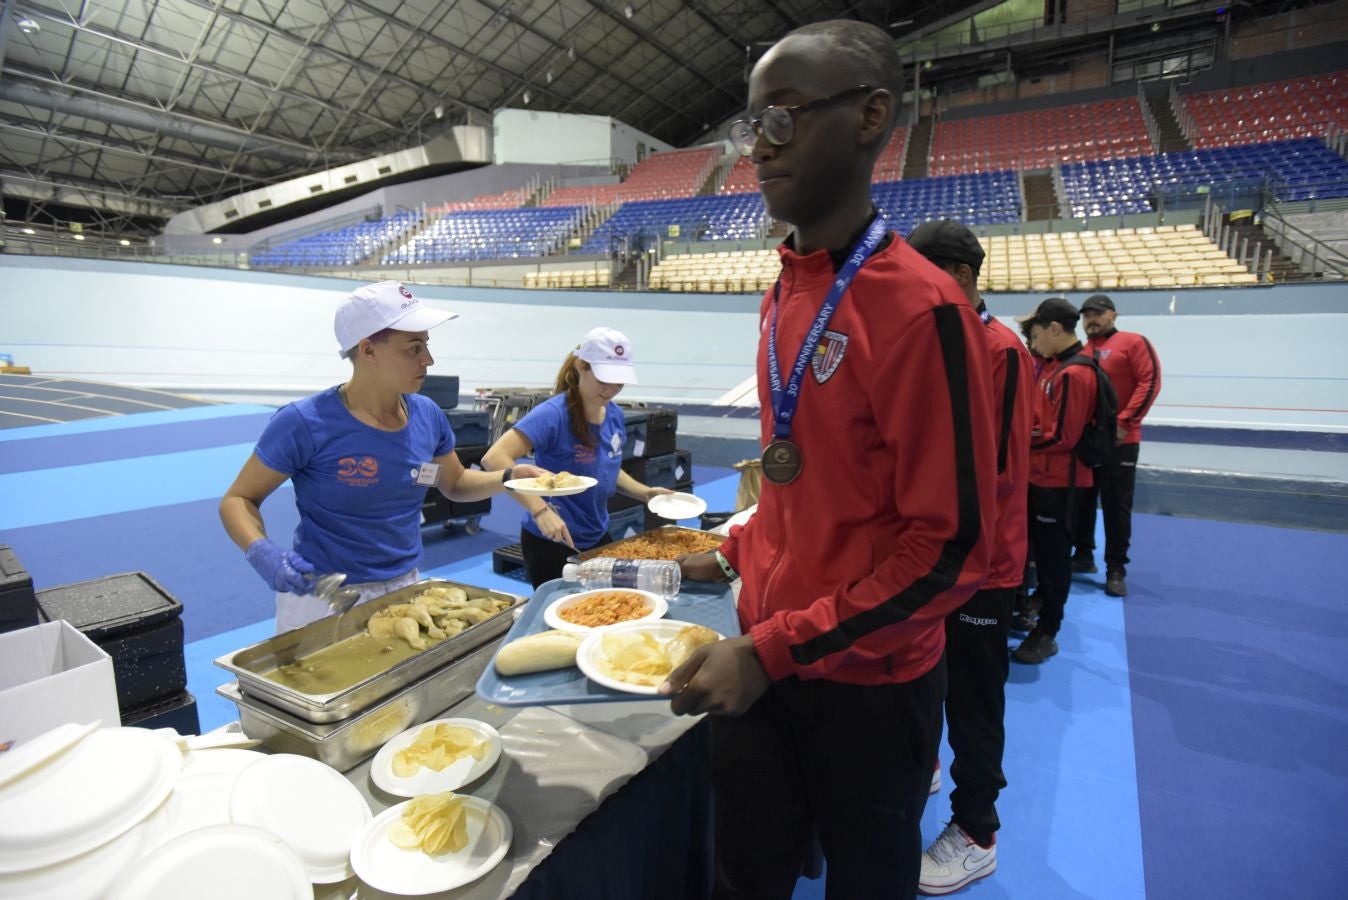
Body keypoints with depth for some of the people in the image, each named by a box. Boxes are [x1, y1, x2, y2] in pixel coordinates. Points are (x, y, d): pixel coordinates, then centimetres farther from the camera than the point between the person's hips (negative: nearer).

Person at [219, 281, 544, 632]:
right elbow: (238, 500, -9)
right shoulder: (304, 423, -19)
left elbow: (455, 483, 11)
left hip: (406, 590, 5)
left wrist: (509, 477, -7)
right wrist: (261, 551, -29)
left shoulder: (428, 416, -5)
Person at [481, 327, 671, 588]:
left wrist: (645, 493, 1)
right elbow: (494, 459, -30)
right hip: (553, 543, -7)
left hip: (597, 538, 7)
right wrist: (540, 510, -38)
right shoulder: (554, 414, -21)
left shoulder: (615, 415, 0)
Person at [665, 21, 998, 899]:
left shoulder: (920, 309, -20)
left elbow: (951, 548, -21)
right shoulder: (784, 293, 4)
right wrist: (736, 555, 8)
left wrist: (774, 652, -22)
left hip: (867, 683, -6)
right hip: (763, 657, 6)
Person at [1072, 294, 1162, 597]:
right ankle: (1083, 556, 27)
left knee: (1116, 506, 0)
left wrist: (1124, 422, -18)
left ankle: (1116, 570, 9)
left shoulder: (1133, 343, -4)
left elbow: (1150, 382, -12)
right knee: (1081, 501, 12)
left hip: (1118, 441, -5)